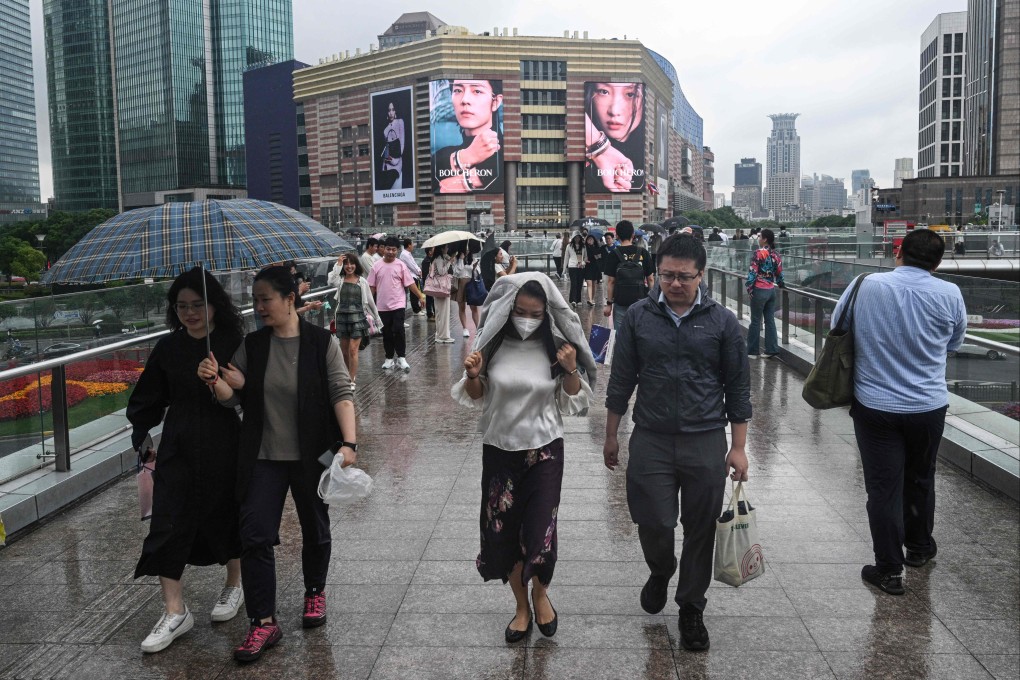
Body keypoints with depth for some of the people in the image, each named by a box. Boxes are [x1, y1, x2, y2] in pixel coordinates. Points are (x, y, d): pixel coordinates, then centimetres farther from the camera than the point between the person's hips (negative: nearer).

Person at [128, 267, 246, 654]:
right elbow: (148, 400, 10)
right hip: (179, 451, 2)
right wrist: (142, 437, 4)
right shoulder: (168, 349, 2)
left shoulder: (235, 344, -6)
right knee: (168, 524, -2)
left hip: (228, 449, -2)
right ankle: (175, 612, 8)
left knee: (229, 516, 12)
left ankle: (234, 586, 37)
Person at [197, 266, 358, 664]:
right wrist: (215, 381, -20)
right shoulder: (251, 346, 2)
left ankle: (315, 592, 41)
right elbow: (233, 397, 2)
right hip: (262, 457, 2)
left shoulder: (322, 343, -8)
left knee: (315, 530, 15)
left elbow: (341, 394, -13)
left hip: (312, 455, -2)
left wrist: (348, 442, -23)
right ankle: (264, 622, 5)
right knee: (255, 537, -5)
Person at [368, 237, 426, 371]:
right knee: (387, 334, 9)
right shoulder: (377, 266, 2)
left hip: (397, 305, -2)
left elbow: (410, 283, -1)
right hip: (382, 306, 2)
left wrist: (420, 296, -6)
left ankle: (401, 358, 0)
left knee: (399, 331, -11)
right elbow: (371, 286, 6)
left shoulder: (401, 266, -2)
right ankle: (389, 359, 20)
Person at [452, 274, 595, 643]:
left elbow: (573, 402, -1)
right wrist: (473, 376, -17)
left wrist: (571, 371, -19)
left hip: (545, 450, -1)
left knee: (540, 533, -3)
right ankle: (521, 606, 33)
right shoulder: (493, 342, -7)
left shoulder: (556, 347, -8)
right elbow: (476, 397, 4)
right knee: (502, 532, 9)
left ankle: (540, 592, 31)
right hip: (499, 450, 2)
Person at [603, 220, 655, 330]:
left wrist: (609, 304, 0)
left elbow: (610, 281, -5)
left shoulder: (614, 255, -5)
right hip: (640, 300, 2)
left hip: (620, 302, -2)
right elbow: (651, 279, 3)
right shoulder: (643, 253, 1)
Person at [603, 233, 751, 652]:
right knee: (653, 524, 2)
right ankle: (660, 572, 37)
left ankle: (691, 609, 28)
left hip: (706, 443, 0)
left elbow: (737, 389, 4)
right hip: (651, 441, 0)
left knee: (701, 531, 8)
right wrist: (611, 437, 9)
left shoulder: (722, 322, -1)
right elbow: (621, 381, 7)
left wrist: (738, 448, 1)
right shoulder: (638, 317, 0)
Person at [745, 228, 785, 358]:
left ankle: (752, 351, 7)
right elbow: (779, 273, 12)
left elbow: (752, 272, -14)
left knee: (755, 321, 1)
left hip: (759, 290, -6)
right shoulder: (776, 255, 6)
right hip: (772, 290, 6)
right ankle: (772, 350, 11)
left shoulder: (758, 253, -12)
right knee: (770, 320, 10)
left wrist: (749, 288, -7)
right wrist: (780, 284, 26)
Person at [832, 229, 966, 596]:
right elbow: (954, 343, 6)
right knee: (920, 480, 22)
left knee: (883, 488, 6)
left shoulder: (866, 286, -11)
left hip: (875, 406, -1)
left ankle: (889, 569, 13)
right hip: (928, 407, 2)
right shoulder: (949, 295, -10)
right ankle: (919, 548, 41)